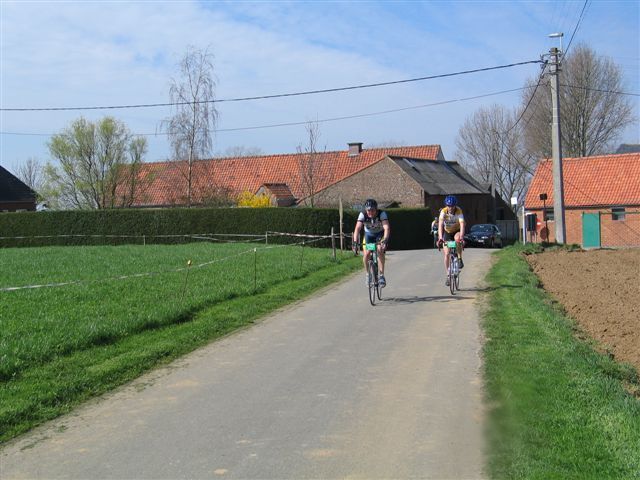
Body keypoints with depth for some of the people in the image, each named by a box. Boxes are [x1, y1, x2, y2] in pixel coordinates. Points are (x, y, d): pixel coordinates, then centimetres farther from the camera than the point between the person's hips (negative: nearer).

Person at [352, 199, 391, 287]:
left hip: (380, 234, -1)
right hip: (368, 234, 2)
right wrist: (355, 242, -48)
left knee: (380, 250, -28)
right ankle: (367, 274, 7)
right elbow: (357, 229, -35)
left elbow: (387, 228, -42)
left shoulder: (382, 214, -31)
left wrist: (385, 240, -58)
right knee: (366, 254, -18)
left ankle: (381, 275, -21)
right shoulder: (363, 214, -27)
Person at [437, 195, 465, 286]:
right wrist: (440, 238, -49)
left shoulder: (459, 211, -27)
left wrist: (461, 237, -53)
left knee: (457, 239, -37)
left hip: (457, 231, -1)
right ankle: (448, 276, 3)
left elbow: (462, 224, -38)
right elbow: (440, 225, -35)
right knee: (446, 254, -8)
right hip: (447, 232, 1)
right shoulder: (443, 211, -25)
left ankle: (460, 259, -17)